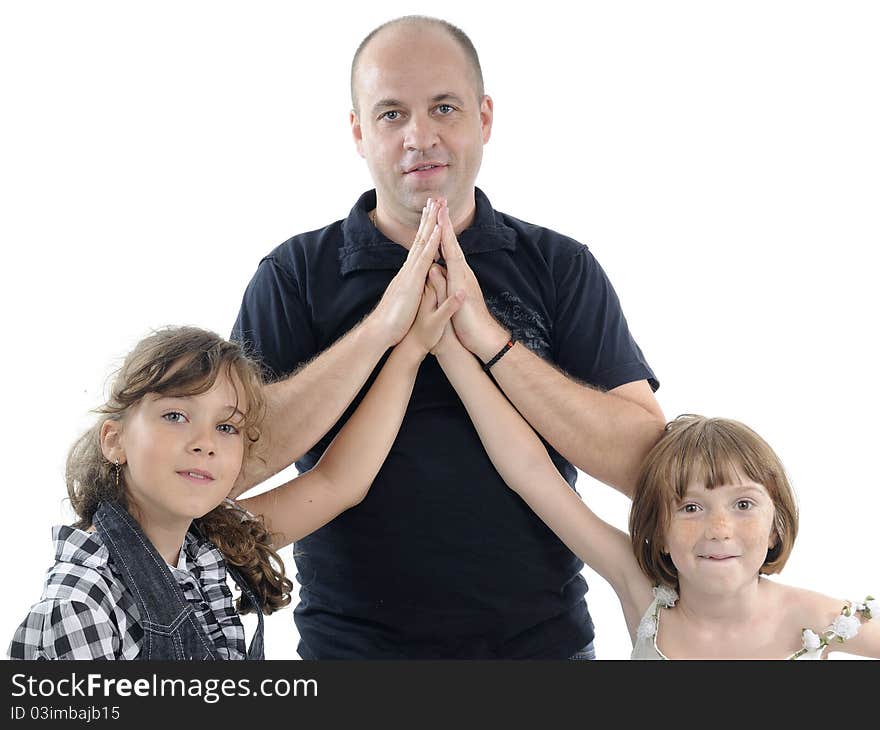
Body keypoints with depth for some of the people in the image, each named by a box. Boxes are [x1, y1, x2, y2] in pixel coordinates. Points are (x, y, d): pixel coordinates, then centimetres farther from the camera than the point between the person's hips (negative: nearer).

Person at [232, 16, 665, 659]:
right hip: (353, 643, -1)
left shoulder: (561, 267, -2)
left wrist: (491, 340, -20)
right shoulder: (296, 274, -3)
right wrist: (379, 330, -21)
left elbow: (641, 462, -10)